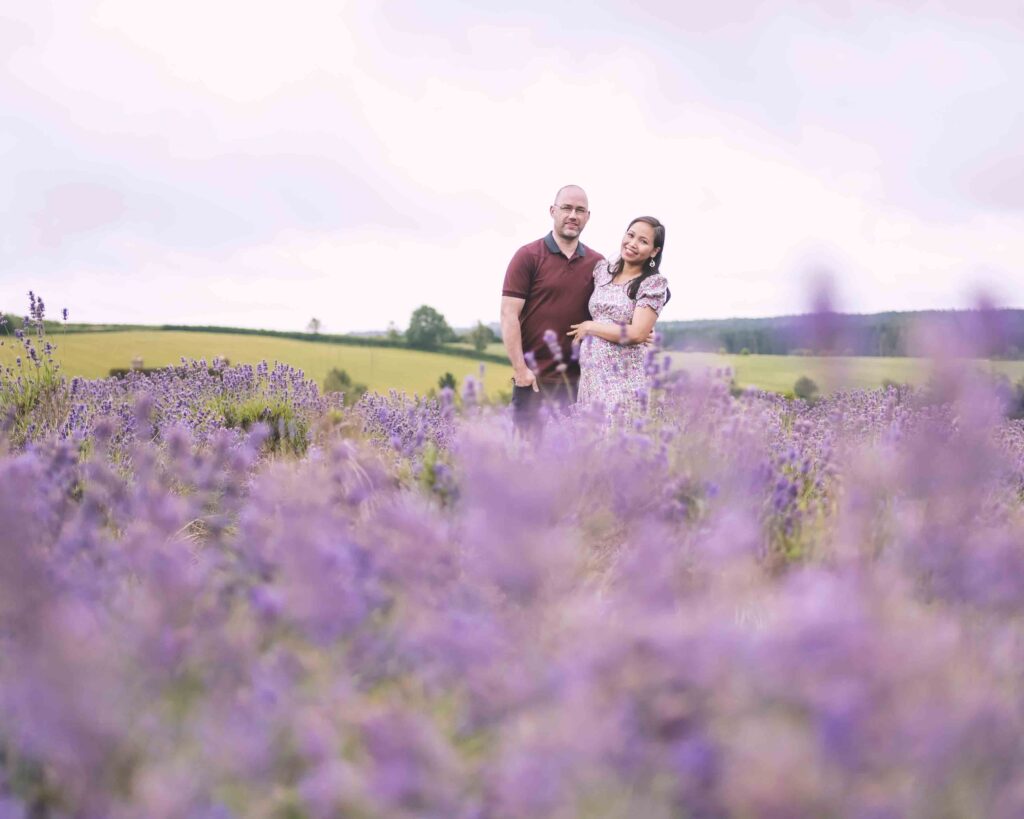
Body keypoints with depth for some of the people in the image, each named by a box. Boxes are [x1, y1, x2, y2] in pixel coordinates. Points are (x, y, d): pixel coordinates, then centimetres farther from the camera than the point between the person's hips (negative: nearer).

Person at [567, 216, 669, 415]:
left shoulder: (654, 283, -6)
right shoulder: (602, 270, 10)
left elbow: (636, 333, -14)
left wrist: (589, 327, -6)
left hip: (624, 375, -5)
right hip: (590, 371, 5)